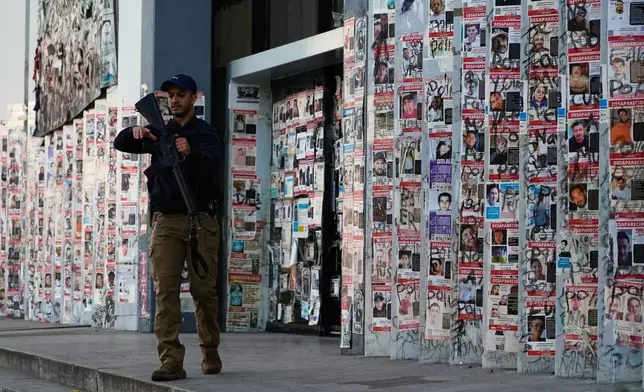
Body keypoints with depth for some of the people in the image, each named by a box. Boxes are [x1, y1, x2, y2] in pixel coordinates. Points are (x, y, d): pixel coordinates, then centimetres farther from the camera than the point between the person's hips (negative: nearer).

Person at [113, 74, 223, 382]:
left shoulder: (205, 134, 4)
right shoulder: (159, 132, 14)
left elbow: (212, 163, -17)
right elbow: (120, 144, 5)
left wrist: (191, 152, -39)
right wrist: (134, 133, -18)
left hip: (201, 220, -2)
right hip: (166, 220, 2)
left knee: (204, 290, 2)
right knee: (165, 291, -8)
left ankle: (210, 353, 20)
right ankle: (171, 361, -12)